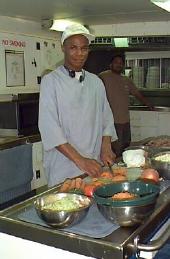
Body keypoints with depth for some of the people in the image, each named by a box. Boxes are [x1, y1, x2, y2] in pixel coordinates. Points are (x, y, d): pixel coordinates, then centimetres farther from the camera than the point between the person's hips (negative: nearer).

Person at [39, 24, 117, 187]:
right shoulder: (50, 81, -7)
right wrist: (79, 160, -22)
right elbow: (49, 128, -15)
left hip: (95, 166, 5)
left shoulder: (96, 82, 9)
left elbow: (106, 118, 12)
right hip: (64, 167, -4)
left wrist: (106, 147, -5)